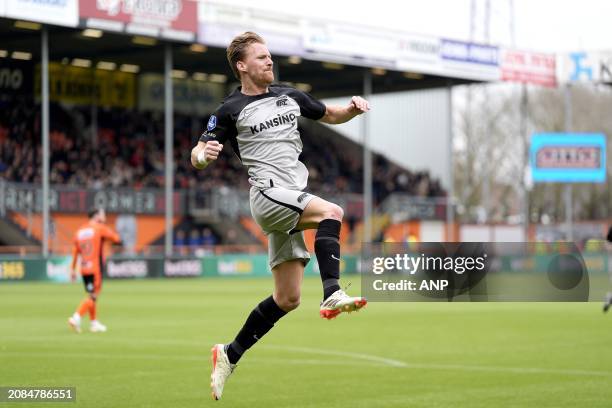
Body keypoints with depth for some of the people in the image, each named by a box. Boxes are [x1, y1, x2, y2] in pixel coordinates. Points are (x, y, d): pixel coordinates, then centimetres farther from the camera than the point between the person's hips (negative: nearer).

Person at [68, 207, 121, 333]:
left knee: (91, 296, 18)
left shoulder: (80, 231, 12)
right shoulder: (100, 228, -5)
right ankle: (76, 317, -22)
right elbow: (117, 239, -5)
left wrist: (73, 269, 12)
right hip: (95, 269, -7)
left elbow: (75, 252, 9)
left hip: (84, 269, 7)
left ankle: (94, 323, 22)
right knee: (93, 296, -7)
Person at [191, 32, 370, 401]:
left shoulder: (289, 96, 15)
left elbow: (330, 115, 27)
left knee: (287, 299, 5)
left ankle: (230, 355, 16)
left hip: (293, 199, 6)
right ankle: (332, 295, -37)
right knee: (332, 212, -32)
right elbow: (198, 156, 0)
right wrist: (203, 155, -25)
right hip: (268, 193, -6)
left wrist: (352, 109, 5)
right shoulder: (230, 110, 0)